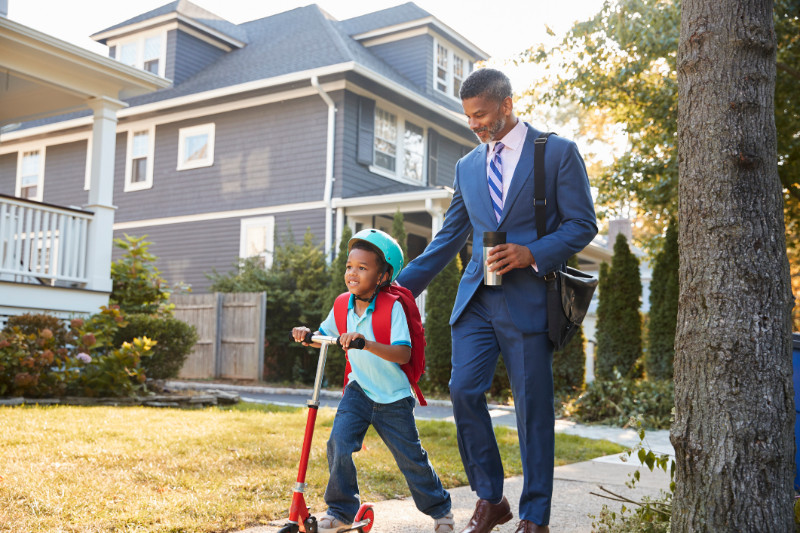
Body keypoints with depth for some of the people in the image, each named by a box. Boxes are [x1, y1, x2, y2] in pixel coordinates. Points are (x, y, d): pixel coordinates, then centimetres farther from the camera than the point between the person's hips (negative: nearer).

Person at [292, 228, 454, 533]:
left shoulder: (393, 307, -20)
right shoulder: (343, 306, -4)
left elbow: (403, 354, -30)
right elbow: (324, 335, 13)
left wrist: (366, 343, -43)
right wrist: (306, 334, -9)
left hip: (394, 397, -3)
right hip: (359, 390, 4)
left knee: (410, 458, 7)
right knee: (339, 444, -15)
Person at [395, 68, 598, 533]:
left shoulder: (558, 152, 1)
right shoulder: (467, 166, 16)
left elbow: (583, 224, -1)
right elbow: (449, 238, 18)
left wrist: (532, 254, -16)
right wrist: (403, 284, 13)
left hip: (529, 298, -4)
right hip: (477, 298, 5)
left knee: (533, 407, 0)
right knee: (464, 391, -5)